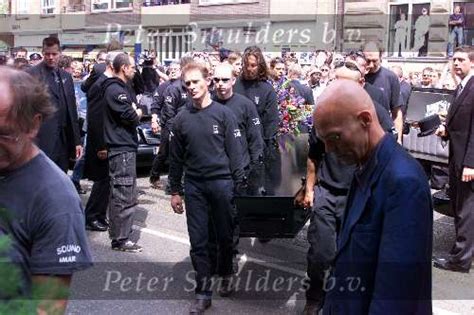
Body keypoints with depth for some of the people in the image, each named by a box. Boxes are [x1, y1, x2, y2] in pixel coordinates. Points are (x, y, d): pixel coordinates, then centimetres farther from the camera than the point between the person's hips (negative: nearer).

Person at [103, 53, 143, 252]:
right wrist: (137, 114, -1)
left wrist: (135, 113, 1)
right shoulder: (116, 90, -14)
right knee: (124, 194, -8)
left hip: (123, 146, 11)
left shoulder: (123, 88, 18)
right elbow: (130, 116, -20)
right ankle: (121, 239, -4)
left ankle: (117, 229, 28)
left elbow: (136, 111, 21)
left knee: (119, 192, 17)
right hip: (122, 148, -11)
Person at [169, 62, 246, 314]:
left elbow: (235, 152, -4)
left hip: (221, 182, -2)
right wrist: (174, 191, 8)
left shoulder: (223, 113, -2)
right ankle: (203, 293, 13)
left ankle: (225, 275, 34)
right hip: (193, 185, 2)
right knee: (198, 241, 4)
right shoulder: (181, 118, 5)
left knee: (225, 236, 9)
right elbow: (176, 157, 9)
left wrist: (240, 186, -8)